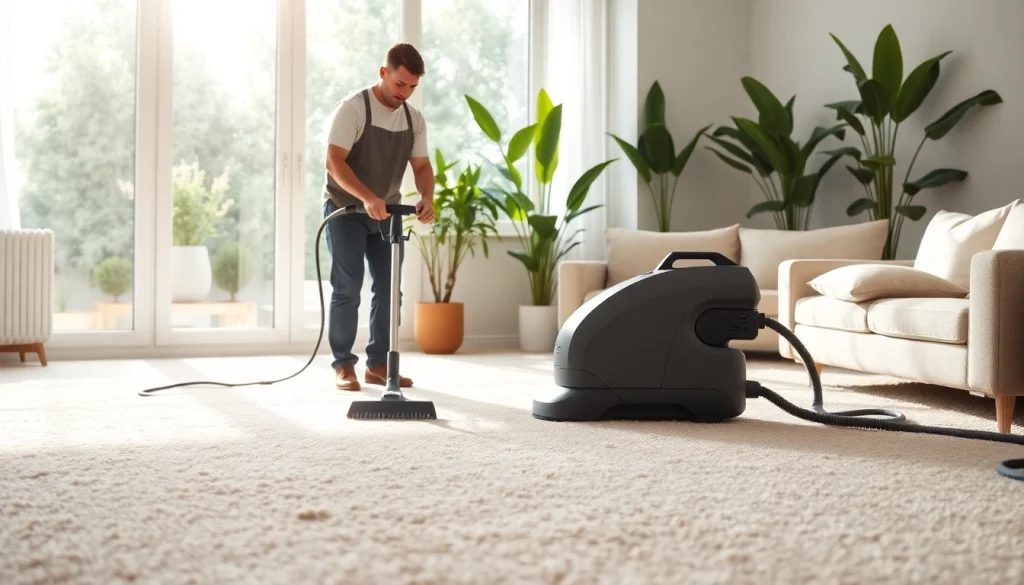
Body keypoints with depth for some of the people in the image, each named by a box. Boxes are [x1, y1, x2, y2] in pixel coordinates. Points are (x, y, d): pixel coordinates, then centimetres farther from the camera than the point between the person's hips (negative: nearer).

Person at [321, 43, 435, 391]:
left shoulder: (414, 118, 1)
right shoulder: (353, 108, -18)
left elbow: (422, 166, 1)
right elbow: (334, 162, -25)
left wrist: (427, 197, -21)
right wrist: (367, 198, -39)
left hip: (387, 214, 6)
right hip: (345, 210, -6)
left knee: (389, 290, 3)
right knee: (347, 290, -7)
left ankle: (378, 364, 12)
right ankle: (343, 365, 3)